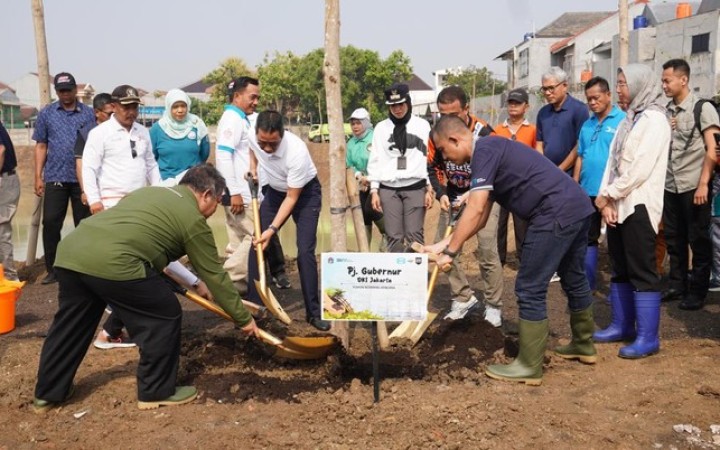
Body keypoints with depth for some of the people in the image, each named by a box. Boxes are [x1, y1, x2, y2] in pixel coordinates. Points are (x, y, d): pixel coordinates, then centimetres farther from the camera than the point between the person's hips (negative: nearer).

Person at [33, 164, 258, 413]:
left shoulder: (150, 191, 30)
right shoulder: (193, 219, 7)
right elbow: (215, 276, 12)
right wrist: (243, 318, 22)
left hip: (70, 250, 8)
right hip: (112, 262, -8)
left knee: (71, 323, 25)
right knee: (164, 317, 9)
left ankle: (48, 393, 38)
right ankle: (156, 392, 20)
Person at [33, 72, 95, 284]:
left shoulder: (88, 114, 3)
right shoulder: (46, 113, 7)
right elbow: (41, 146, 8)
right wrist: (38, 176, 2)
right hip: (55, 178, 1)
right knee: (50, 223, -1)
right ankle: (53, 269, 9)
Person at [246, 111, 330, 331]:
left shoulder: (297, 152, -38)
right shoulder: (252, 135, -23)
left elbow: (292, 198, -27)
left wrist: (272, 229, -30)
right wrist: (253, 168, -4)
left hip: (304, 192, -5)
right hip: (275, 190, 5)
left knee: (305, 251, -14)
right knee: (256, 245, -2)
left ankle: (314, 311, -3)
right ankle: (254, 305, 10)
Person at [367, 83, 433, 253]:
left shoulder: (422, 125, 4)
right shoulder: (381, 128, 9)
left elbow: (430, 157, 3)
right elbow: (375, 160, 8)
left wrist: (430, 189, -2)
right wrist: (374, 190, 2)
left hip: (415, 187, -1)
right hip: (388, 189, 2)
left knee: (414, 235, -5)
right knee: (394, 236, 0)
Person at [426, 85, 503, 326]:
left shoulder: (483, 132, -21)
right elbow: (432, 167, 1)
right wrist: (441, 194, -14)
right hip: (453, 197, 4)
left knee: (487, 251, -11)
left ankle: (493, 306, 5)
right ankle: (464, 298, 14)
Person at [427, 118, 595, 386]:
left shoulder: (484, 151, -10)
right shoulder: (490, 152, 20)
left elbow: (475, 210, -19)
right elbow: (481, 217, 19)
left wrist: (451, 251, -13)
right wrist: (446, 243, 16)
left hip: (557, 213, -11)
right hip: (577, 206, 11)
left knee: (530, 289, -3)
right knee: (573, 280, 24)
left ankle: (529, 367, 5)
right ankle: (583, 345, 41)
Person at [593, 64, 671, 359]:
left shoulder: (654, 119, -10)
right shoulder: (629, 119, 18)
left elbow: (640, 169, -18)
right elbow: (612, 162, 11)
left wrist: (606, 195, -10)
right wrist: (606, 201, -1)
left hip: (638, 206, -9)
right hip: (618, 205, 9)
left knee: (642, 271, -5)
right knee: (620, 269, 14)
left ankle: (648, 337, 0)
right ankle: (622, 325, 25)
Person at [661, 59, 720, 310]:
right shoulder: (666, 112, 10)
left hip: (693, 186, -5)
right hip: (670, 185, 6)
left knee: (698, 241, 3)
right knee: (674, 239, 12)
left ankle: (697, 292, 13)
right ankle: (677, 285, 25)